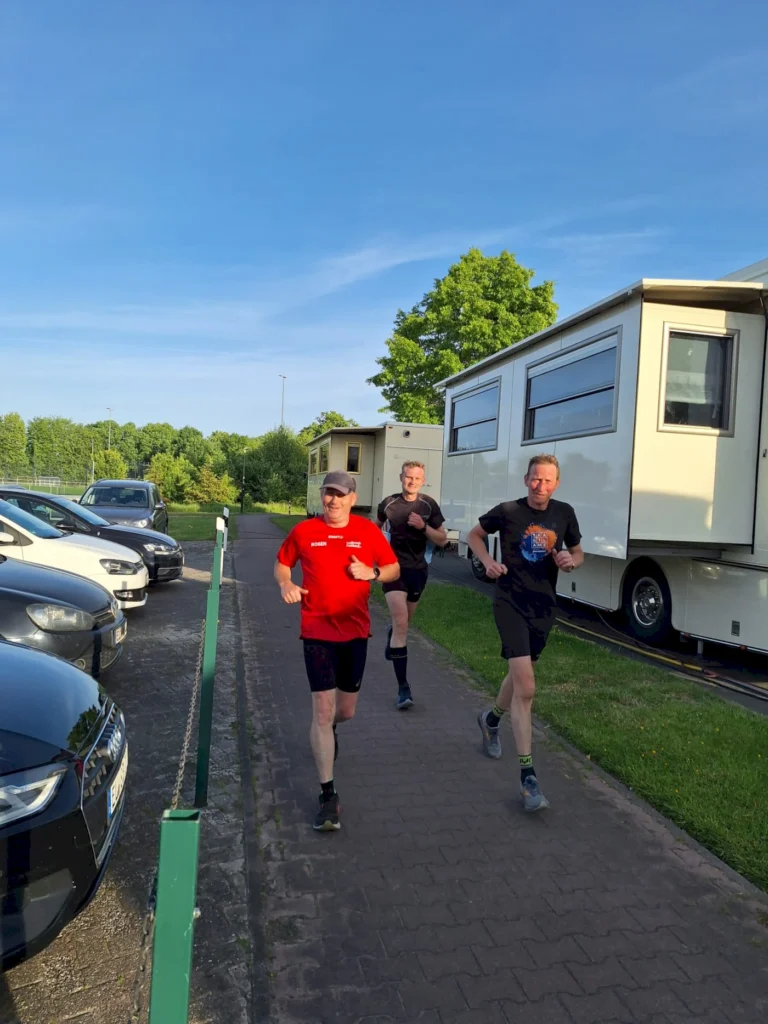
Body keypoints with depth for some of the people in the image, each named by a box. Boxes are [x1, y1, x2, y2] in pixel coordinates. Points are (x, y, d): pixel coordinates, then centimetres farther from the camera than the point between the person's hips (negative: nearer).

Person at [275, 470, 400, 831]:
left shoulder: (368, 530, -1)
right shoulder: (304, 531, -2)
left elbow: (394, 569, 6)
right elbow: (281, 564, 12)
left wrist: (372, 573, -15)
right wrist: (285, 584, -10)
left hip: (355, 631, 2)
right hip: (317, 631, -2)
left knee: (346, 711, 13)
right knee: (323, 710, -7)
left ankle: (327, 729, 52)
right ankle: (328, 795, 3)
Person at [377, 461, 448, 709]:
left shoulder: (429, 505, -3)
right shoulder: (388, 503, -3)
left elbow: (443, 540, -2)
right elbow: (377, 528, 18)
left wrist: (423, 526, -18)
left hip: (418, 569, 3)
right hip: (393, 567, -2)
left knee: (403, 622, 21)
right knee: (401, 624, -15)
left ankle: (391, 634, 60)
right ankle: (403, 687, -14)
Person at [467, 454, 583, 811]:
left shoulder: (564, 513, 0)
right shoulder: (507, 511, -10)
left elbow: (578, 553, 12)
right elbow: (474, 534, 6)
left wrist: (571, 561, -11)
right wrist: (487, 561, -12)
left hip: (543, 607, 5)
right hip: (510, 604, -5)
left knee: (519, 674, 22)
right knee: (526, 688, -14)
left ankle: (490, 719, 53)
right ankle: (527, 777, -7)